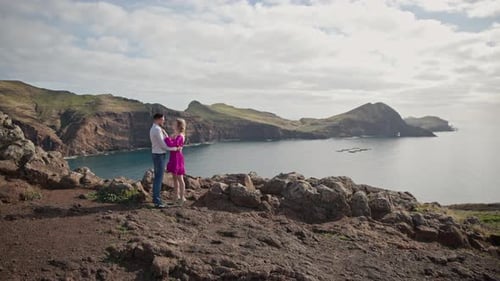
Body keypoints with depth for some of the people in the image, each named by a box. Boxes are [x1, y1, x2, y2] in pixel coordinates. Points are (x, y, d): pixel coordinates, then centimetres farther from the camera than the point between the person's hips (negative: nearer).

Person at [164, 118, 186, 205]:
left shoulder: (180, 136, -19)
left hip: (177, 158, -10)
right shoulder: (175, 135, 12)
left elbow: (171, 145, -30)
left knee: (180, 179, -3)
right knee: (175, 178, 14)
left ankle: (182, 198, 5)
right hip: (173, 158, 10)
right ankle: (177, 197, 22)